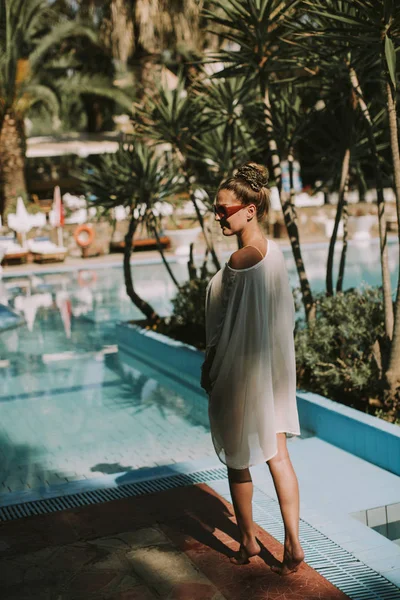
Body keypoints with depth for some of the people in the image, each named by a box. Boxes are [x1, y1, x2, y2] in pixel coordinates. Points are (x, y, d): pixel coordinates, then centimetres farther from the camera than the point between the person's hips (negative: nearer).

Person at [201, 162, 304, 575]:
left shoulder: (240, 261, -22)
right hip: (274, 370, 8)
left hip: (241, 373, -8)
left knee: (238, 461, 11)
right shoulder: (274, 251, 4)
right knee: (277, 455, 13)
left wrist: (209, 369, -6)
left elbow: (224, 327, -17)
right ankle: (292, 544, 15)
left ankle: (247, 542, 27)